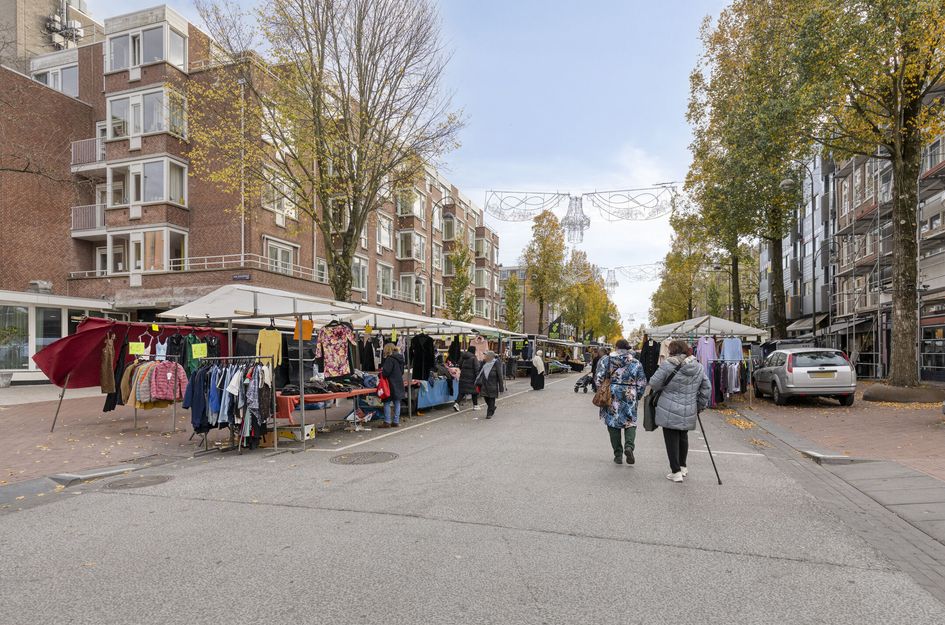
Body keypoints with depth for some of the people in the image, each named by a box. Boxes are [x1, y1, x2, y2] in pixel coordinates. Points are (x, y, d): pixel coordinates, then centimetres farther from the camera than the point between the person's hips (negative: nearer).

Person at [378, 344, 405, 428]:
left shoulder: (390, 359, -15)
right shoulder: (400, 359, 12)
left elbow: (386, 371, -18)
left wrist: (380, 373, 1)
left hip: (391, 384, -8)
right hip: (399, 384, 8)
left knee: (387, 403, -1)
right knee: (397, 403, 10)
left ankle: (387, 422, 0)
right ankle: (396, 422, 14)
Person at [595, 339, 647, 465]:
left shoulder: (605, 360, -1)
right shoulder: (636, 363, 3)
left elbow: (598, 378, -5)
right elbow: (642, 384, 3)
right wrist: (637, 396, 16)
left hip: (611, 398, 0)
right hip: (629, 398, 0)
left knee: (613, 423, 9)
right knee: (630, 423, 13)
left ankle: (618, 455, 11)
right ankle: (629, 446, -11)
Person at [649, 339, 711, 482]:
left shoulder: (668, 365, -13)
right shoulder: (698, 367, 5)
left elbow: (653, 384, -10)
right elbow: (706, 389, 12)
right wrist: (700, 406, 22)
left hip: (669, 412, -5)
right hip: (689, 412, 5)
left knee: (672, 440, 4)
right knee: (683, 437, 22)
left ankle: (676, 472, 7)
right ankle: (682, 467, 33)